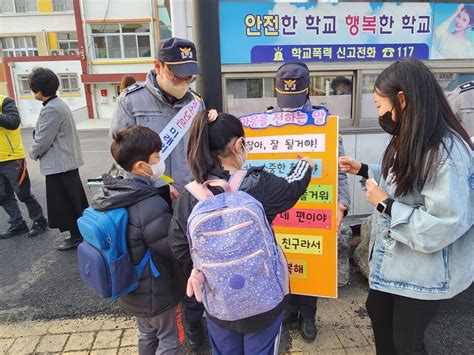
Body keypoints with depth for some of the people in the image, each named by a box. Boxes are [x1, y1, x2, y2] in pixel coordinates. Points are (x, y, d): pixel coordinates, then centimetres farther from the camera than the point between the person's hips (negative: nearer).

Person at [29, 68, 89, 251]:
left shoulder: (51, 109, -20)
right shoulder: (59, 104, 12)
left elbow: (42, 140, -18)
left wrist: (33, 154, 1)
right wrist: (37, 152, 12)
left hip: (58, 164, -10)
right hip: (68, 160, 10)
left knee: (64, 203, 1)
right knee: (74, 200, 16)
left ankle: (77, 236, 12)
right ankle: (83, 231, 27)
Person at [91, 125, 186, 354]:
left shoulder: (110, 193, -9)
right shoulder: (152, 207, -34)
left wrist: (164, 193, -7)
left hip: (129, 288, 8)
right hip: (155, 292, -7)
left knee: (147, 335, 29)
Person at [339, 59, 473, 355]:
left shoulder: (447, 153, -29)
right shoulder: (410, 140, 1)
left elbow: (443, 227, -31)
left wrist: (385, 204, -25)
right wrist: (364, 170, 7)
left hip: (425, 271, -9)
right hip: (393, 258, 9)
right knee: (377, 312, 26)